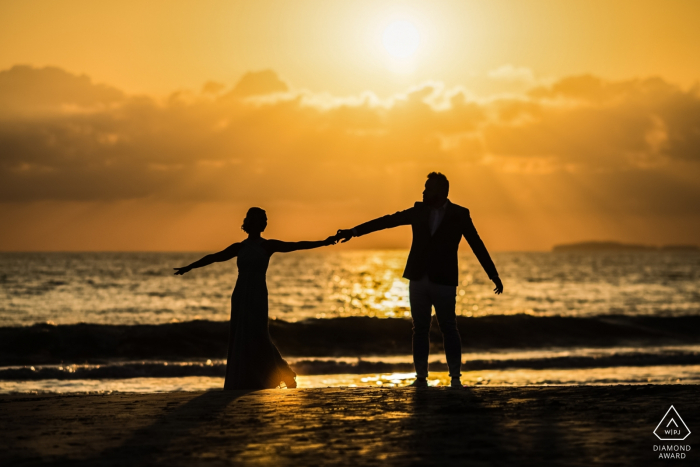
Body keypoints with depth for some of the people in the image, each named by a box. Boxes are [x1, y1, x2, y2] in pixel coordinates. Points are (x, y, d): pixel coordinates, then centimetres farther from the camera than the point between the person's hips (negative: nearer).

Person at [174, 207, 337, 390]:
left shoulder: (268, 245, 2)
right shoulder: (239, 248, 12)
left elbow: (296, 245, -6)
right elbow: (213, 257, 19)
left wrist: (323, 242, -15)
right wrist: (189, 267, 24)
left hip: (257, 296, -4)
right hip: (240, 296, 4)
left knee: (255, 336, -12)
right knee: (239, 339, 2)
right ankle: (240, 382, 7)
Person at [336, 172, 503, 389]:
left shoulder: (459, 215, -2)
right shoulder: (419, 211, 7)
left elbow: (477, 245, -2)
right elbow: (388, 221, 5)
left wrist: (494, 275, -4)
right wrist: (355, 231, -1)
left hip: (444, 281, -3)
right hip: (418, 280, 4)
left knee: (449, 329, -2)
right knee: (420, 329, 5)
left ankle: (455, 377, 3)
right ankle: (421, 377, 9)